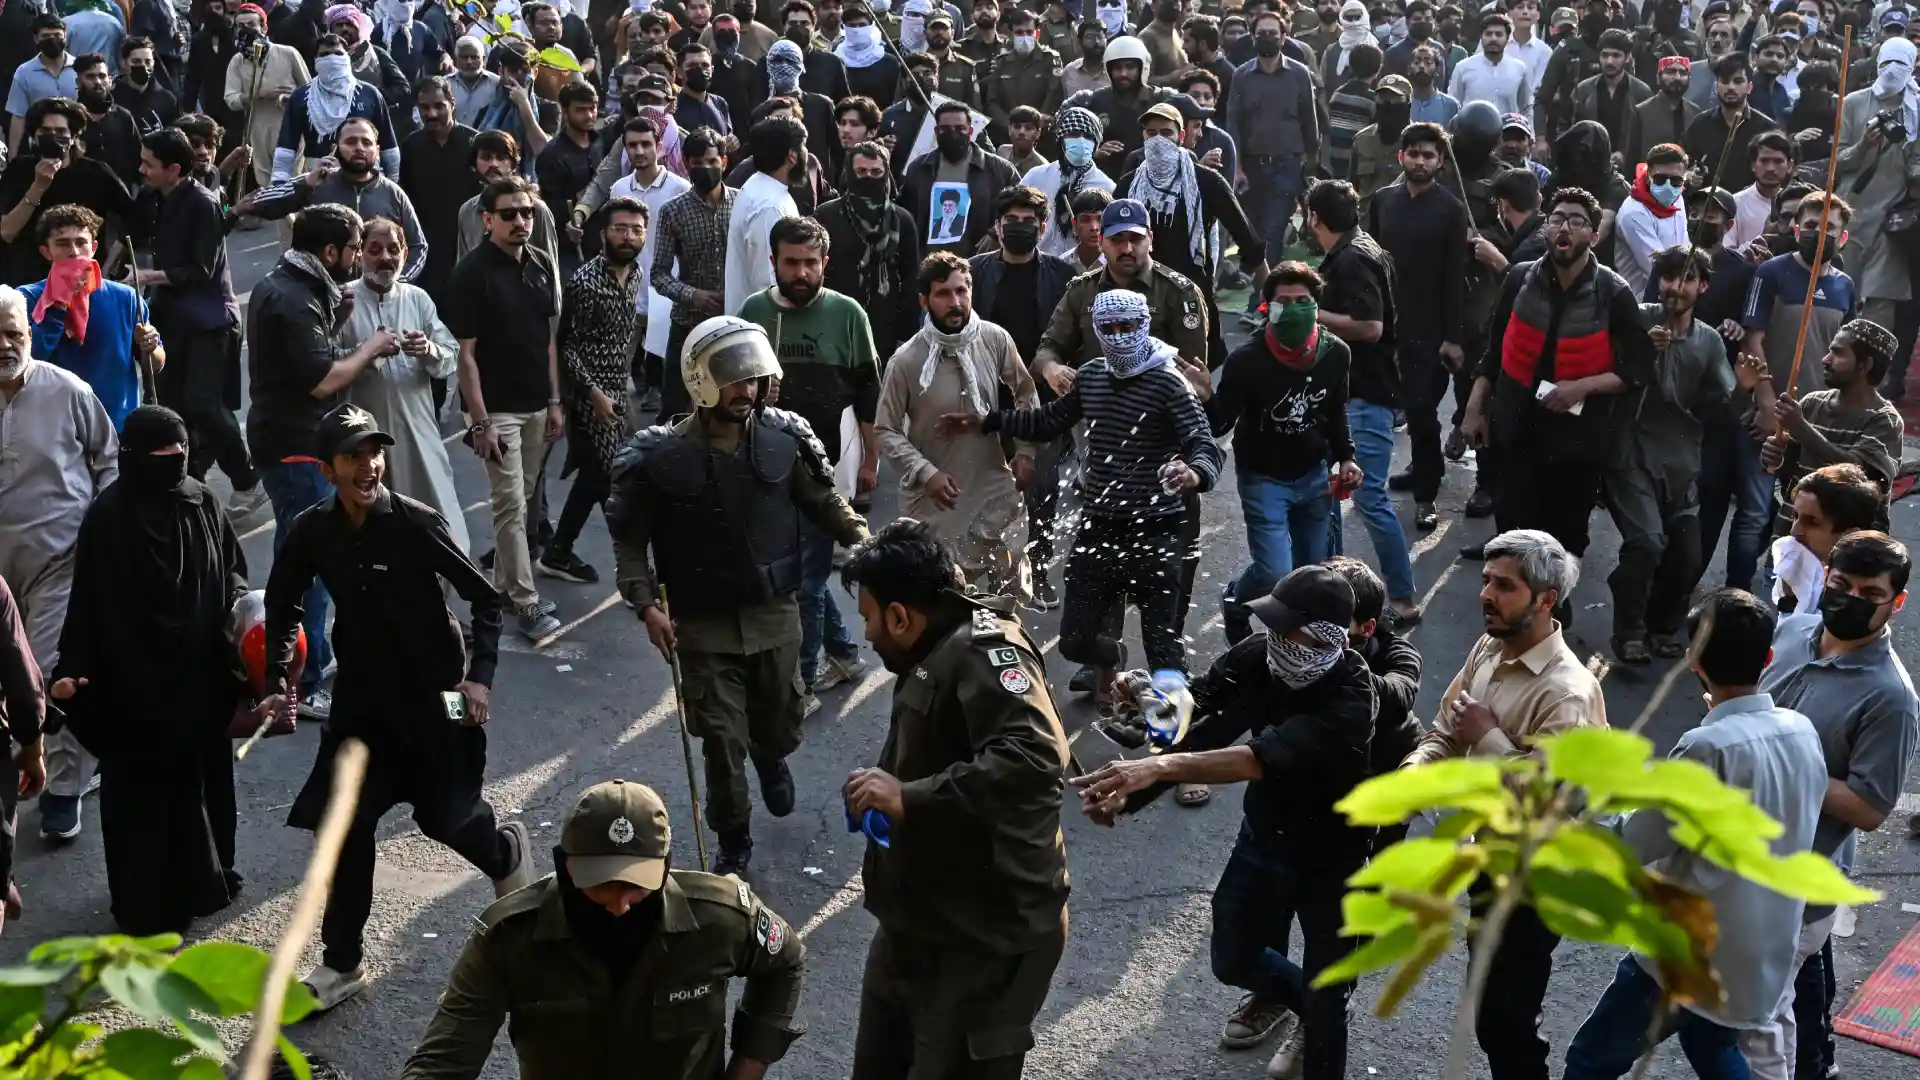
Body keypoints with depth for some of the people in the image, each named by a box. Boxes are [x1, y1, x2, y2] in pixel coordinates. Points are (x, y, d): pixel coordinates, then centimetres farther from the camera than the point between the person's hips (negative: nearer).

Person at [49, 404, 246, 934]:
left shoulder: (203, 503, 1)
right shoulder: (107, 516, -11)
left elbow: (232, 568, 12)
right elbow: (87, 599, -12)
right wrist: (71, 669, -19)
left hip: (200, 672, 5)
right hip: (133, 680, -4)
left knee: (204, 771, 15)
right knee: (139, 786, 3)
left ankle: (204, 878, 32)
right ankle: (145, 902, 12)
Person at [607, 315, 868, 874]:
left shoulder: (785, 438, -7)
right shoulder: (660, 457, -14)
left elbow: (825, 503, 7)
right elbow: (629, 538, -4)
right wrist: (647, 604, -11)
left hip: (775, 614, 3)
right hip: (703, 624, -2)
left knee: (778, 722, 19)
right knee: (722, 740, 1)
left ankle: (772, 758, 57)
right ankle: (733, 843, 23)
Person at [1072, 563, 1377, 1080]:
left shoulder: (1349, 698, -35)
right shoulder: (1258, 655, -19)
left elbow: (1262, 758, -46)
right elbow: (1193, 716, -24)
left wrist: (1158, 767, -58)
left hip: (1332, 857, -5)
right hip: (1265, 835, 5)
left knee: (1324, 1004, 4)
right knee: (1233, 961, 22)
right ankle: (1282, 993, 55)